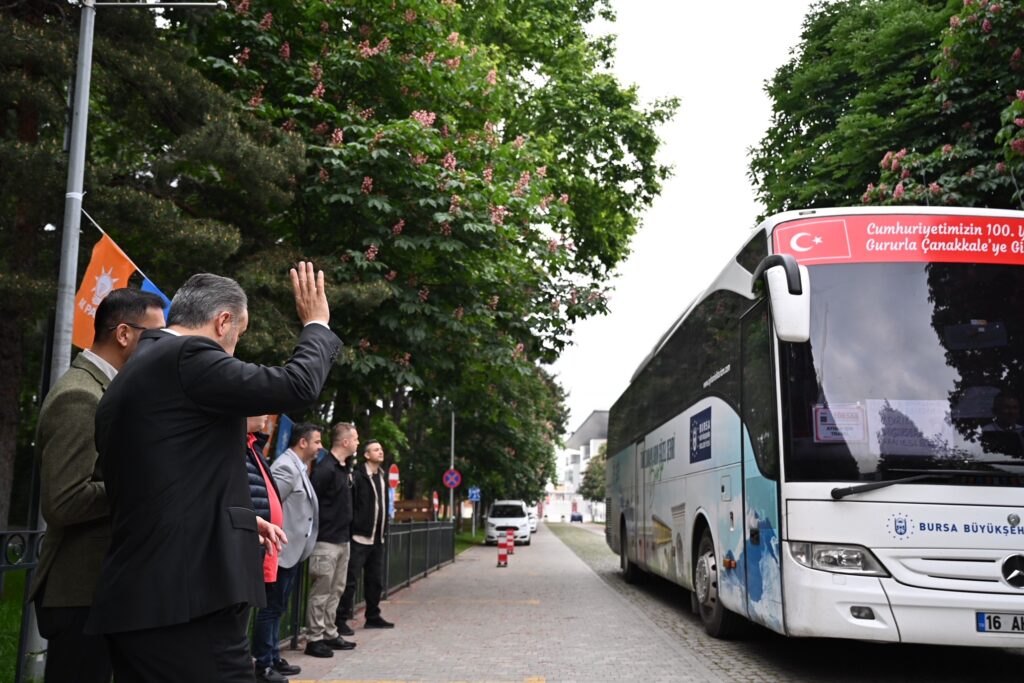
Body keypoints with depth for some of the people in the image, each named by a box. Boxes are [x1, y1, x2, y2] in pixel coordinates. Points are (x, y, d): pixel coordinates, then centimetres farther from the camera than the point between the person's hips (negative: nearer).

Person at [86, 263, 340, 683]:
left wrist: (239, 518, 27)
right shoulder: (189, 356, -10)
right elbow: (297, 386, -12)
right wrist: (316, 325, 5)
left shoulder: (130, 375, 18)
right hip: (187, 597, -10)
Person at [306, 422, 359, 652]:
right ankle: (315, 638, 6)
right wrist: (315, 533, -13)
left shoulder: (345, 467, 12)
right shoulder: (324, 469, -16)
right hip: (326, 540, -9)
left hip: (342, 538, 9)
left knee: (336, 590, 14)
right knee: (321, 592, -2)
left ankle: (330, 633, 23)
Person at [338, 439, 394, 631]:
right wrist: (352, 529, -18)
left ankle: (373, 617, 24)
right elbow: (349, 505, -15)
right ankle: (342, 618, 2)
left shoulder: (382, 477, 16)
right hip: (360, 537, -8)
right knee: (350, 579, -4)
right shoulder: (357, 476, -10)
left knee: (375, 580, 14)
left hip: (377, 539, 8)